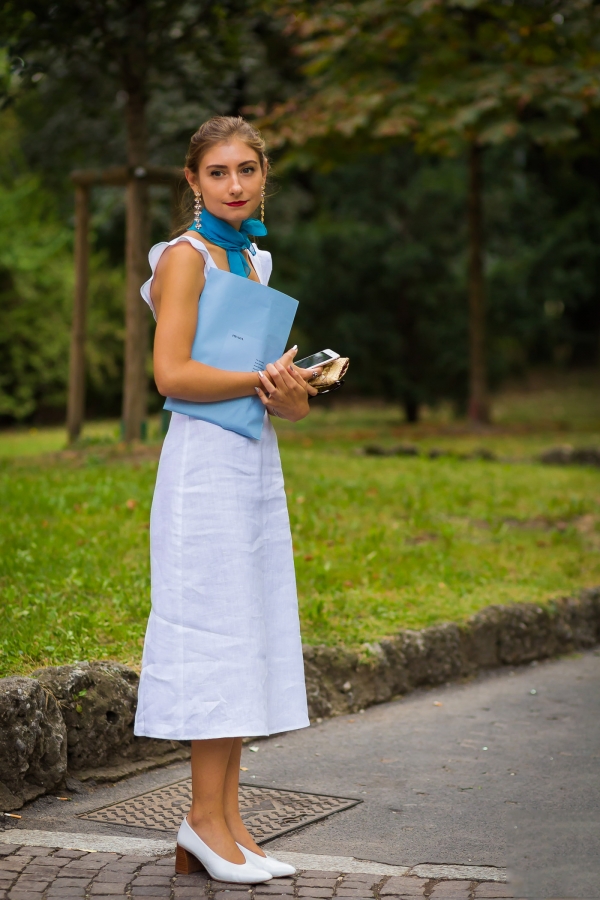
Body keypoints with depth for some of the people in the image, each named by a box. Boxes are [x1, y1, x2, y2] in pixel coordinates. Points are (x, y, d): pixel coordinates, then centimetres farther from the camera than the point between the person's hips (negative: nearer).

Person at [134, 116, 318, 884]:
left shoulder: (252, 260, 18)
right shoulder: (186, 256, -5)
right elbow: (172, 374, -15)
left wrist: (290, 391, -5)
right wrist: (261, 380, -14)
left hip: (256, 463, 8)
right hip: (205, 463, -8)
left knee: (249, 640, 7)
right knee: (216, 633, -6)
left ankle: (225, 821, 13)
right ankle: (205, 819, 2)